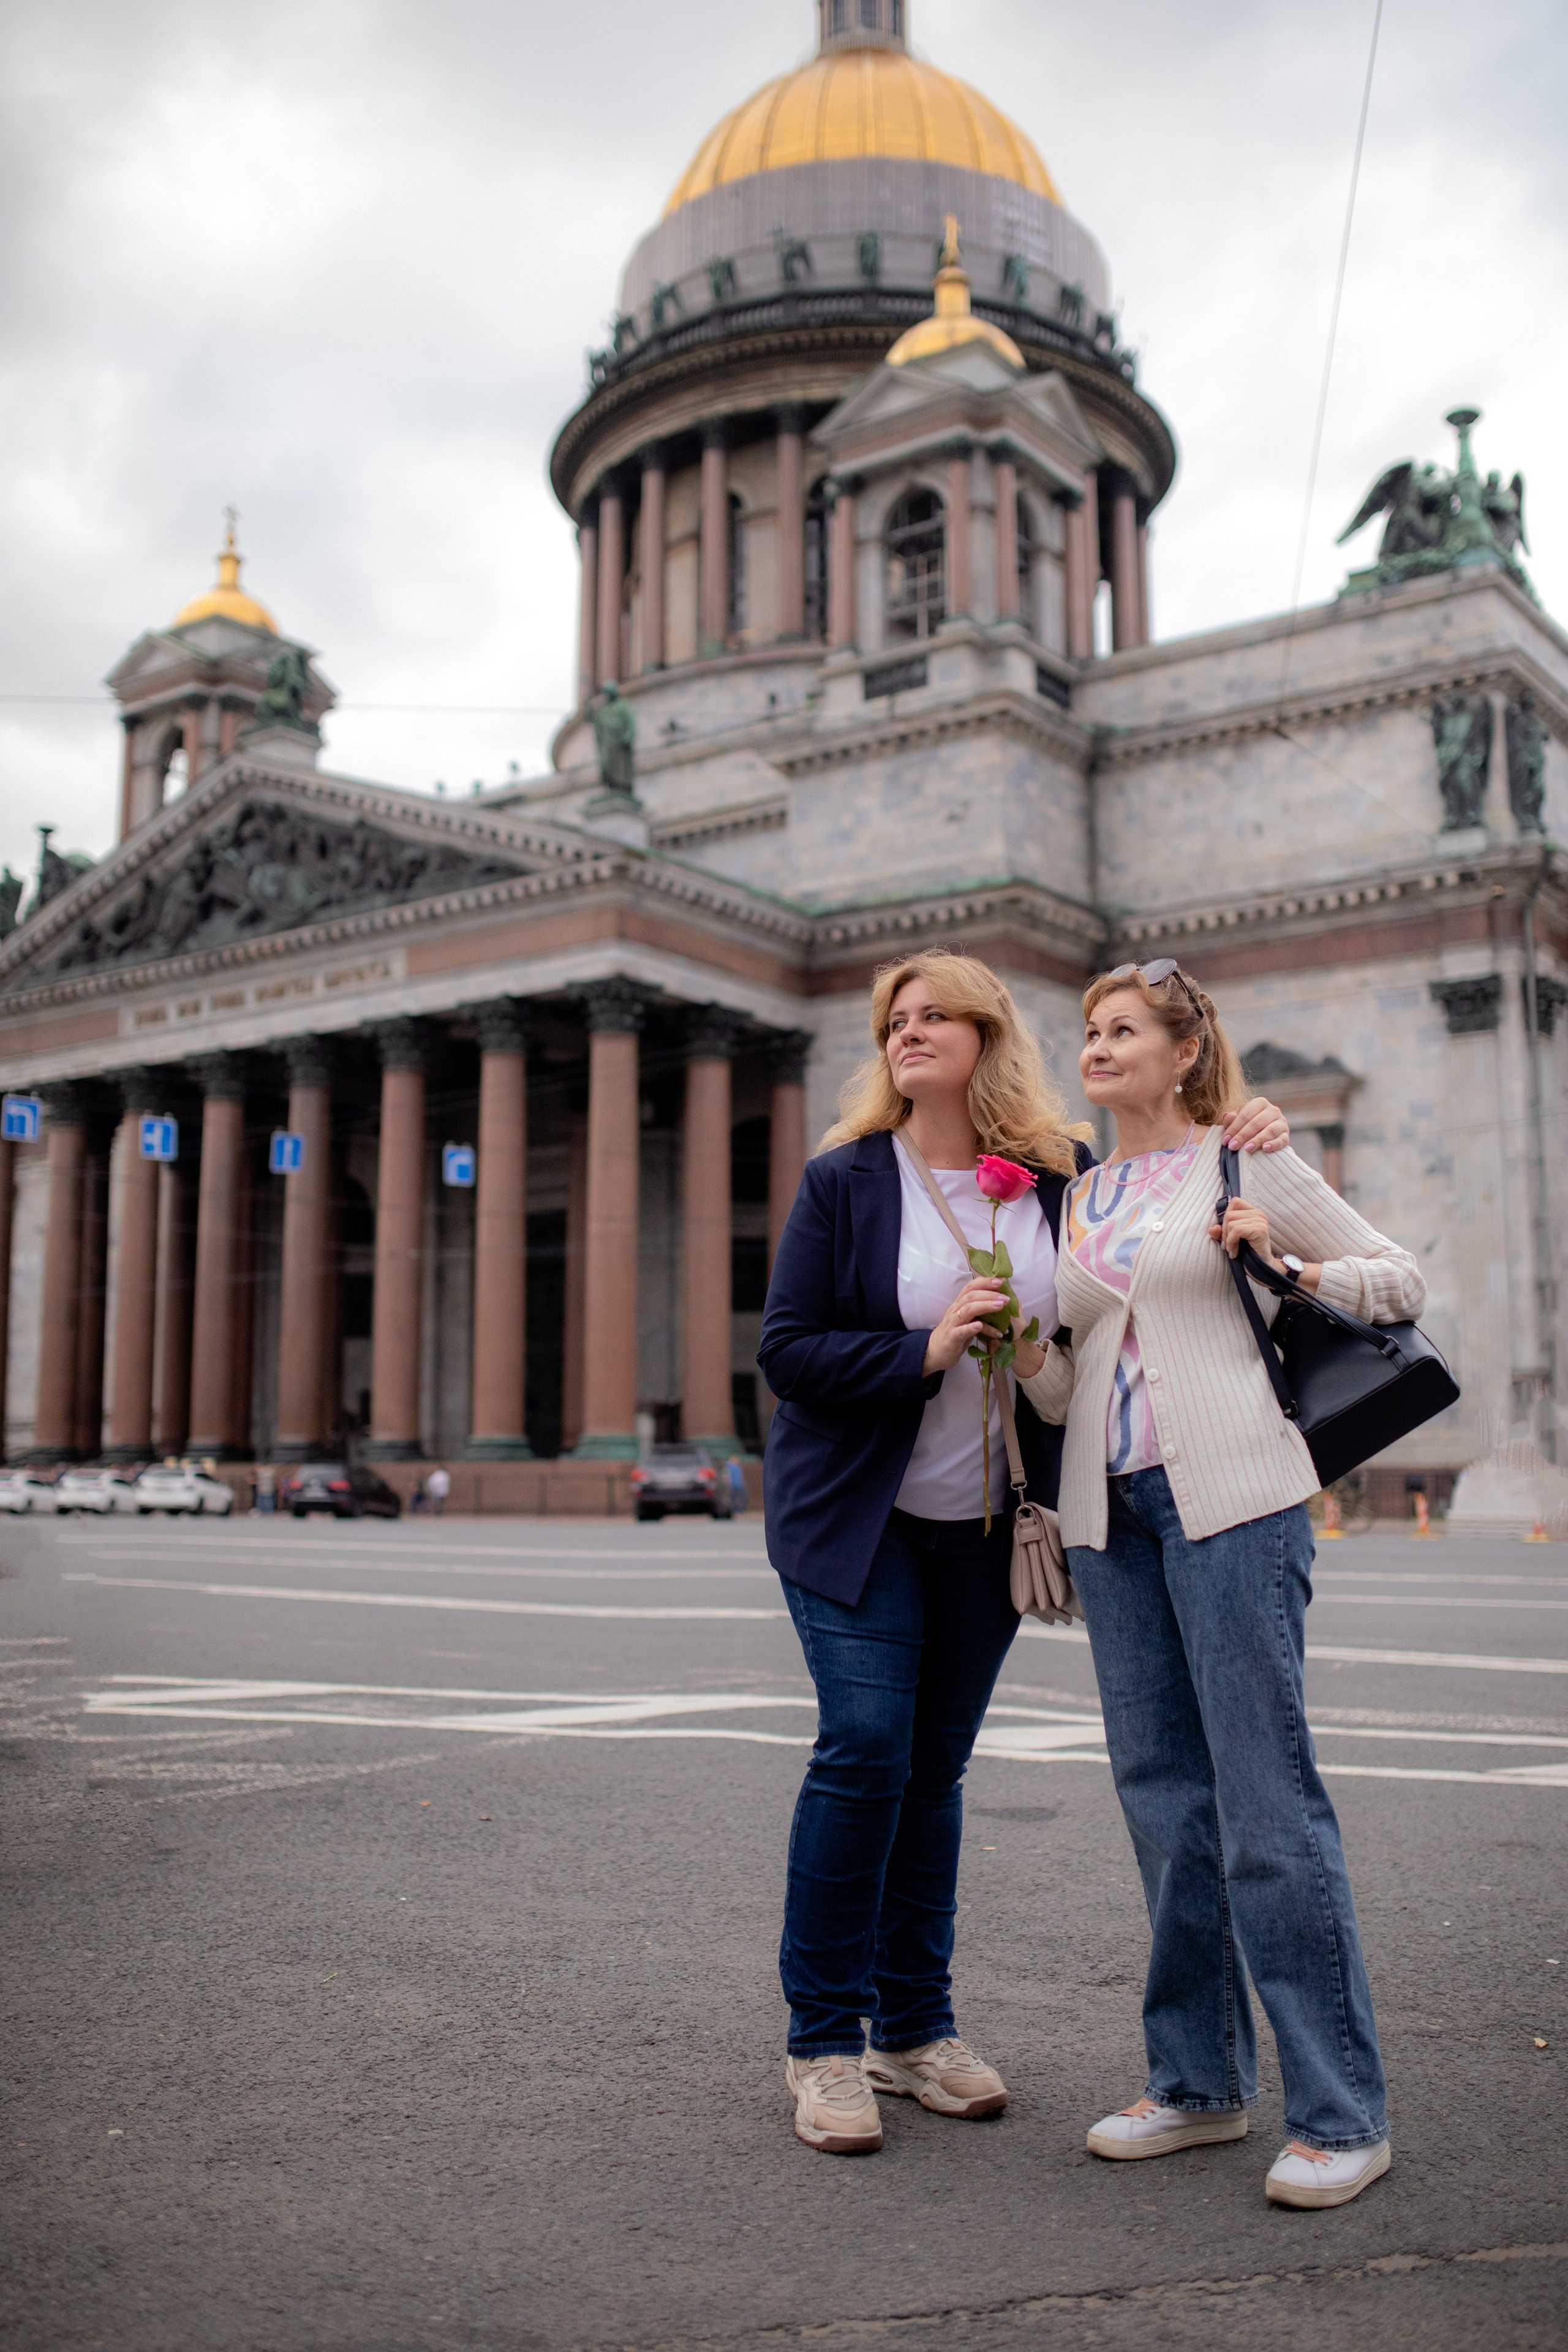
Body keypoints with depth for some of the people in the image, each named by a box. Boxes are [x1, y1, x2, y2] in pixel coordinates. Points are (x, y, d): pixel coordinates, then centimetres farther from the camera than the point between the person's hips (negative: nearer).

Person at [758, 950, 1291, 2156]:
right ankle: (824, 2042, 4)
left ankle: (918, 2030, 22)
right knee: (865, 1747, -11)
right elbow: (784, 1349, -8)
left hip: (987, 1525, 3)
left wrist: (1249, 1140, -4)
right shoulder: (845, 1183, -6)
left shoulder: (1067, 1178, 0)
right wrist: (923, 1352, -21)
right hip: (857, 1515, -2)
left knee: (935, 1765, 8)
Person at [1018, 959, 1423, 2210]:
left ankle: (1342, 2113, 2)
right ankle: (1199, 2081, 18)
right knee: (1164, 1792, 7)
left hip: (1229, 1496, -5)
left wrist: (1288, 1270, -10)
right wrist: (1019, 1349, -3)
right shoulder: (1074, 1201, 17)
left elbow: (1404, 1281, 6)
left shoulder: (1247, 1167, 3)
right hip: (1111, 1508, 6)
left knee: (1265, 1793, -7)